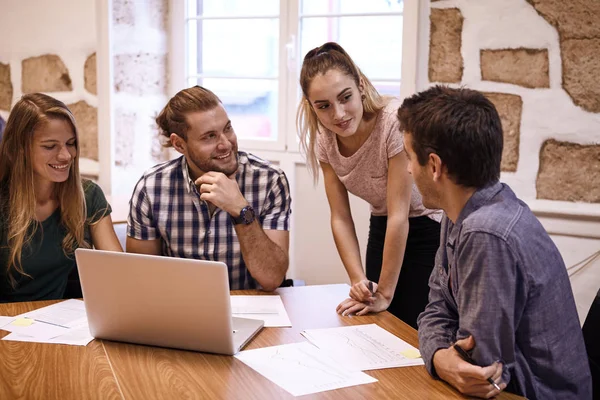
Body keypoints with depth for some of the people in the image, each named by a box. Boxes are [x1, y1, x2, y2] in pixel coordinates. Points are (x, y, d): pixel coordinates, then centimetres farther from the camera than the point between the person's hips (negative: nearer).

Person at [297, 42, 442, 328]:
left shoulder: (395, 121, -29)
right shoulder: (324, 139, -10)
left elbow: (399, 214, -26)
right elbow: (340, 218, -6)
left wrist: (385, 293, -22)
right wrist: (359, 281, -18)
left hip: (430, 229, -5)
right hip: (382, 230, 5)